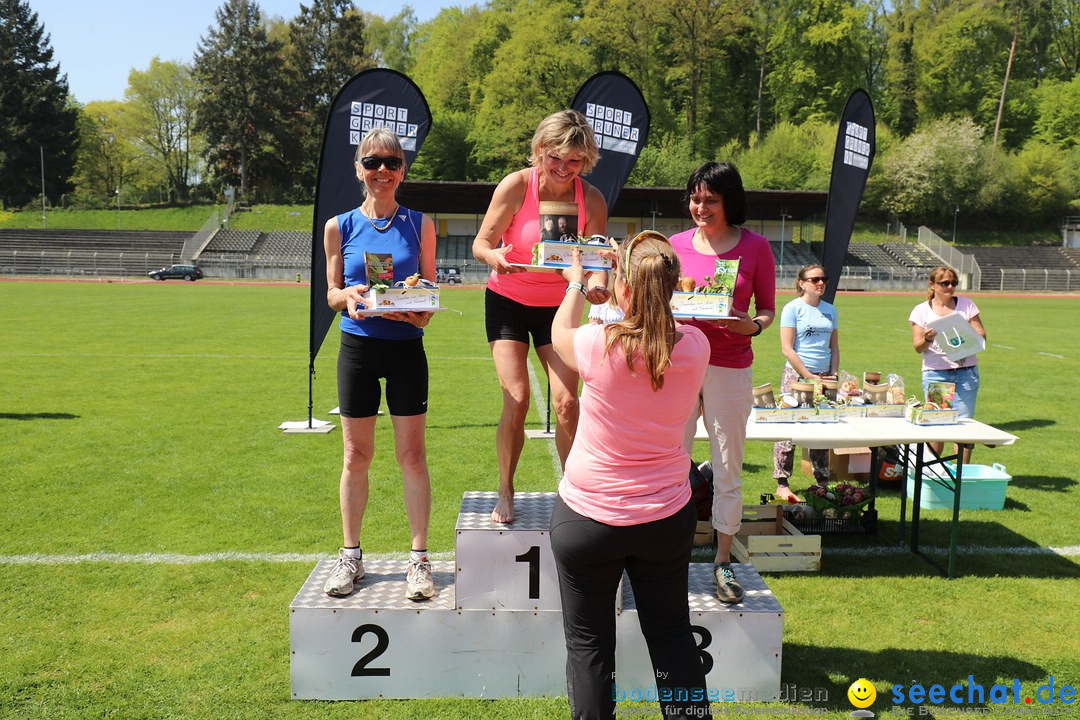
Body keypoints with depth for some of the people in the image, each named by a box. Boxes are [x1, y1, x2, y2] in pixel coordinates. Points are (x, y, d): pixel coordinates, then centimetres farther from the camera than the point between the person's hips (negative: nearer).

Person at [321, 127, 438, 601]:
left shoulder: (419, 225, 4)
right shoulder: (340, 227, 4)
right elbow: (332, 292, 7)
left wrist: (420, 312, -16)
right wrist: (349, 297, -16)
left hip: (406, 349, 0)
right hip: (357, 347, 1)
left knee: (412, 455, 2)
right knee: (356, 457, 7)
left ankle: (419, 559, 13)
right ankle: (350, 556, 22)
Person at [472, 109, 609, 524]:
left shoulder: (591, 200, -12)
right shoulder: (516, 186, -18)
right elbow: (480, 244, -17)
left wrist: (596, 285, -36)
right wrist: (495, 258, -40)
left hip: (557, 306, 2)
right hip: (507, 302, -1)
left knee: (566, 402, -8)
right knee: (516, 400, -10)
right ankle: (505, 494, 8)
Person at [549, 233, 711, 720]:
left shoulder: (600, 346, -21)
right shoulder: (694, 347, -11)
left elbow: (559, 335, 3)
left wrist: (576, 284, 20)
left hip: (587, 518, -3)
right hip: (667, 517, 4)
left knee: (588, 644, 12)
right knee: (672, 635, 19)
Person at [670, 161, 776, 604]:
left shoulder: (755, 247, 1)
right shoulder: (677, 244, 6)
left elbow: (767, 309, 6)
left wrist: (750, 326, -15)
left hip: (730, 368, -1)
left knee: (728, 468, 6)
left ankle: (723, 561, 19)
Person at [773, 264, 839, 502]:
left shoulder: (830, 310, 13)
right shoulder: (793, 308, -4)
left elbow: (834, 348, 17)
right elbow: (787, 349, -10)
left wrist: (833, 376, 3)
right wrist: (810, 377, -13)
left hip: (824, 377, 5)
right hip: (796, 375, -5)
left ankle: (822, 482, 18)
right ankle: (782, 484, -1)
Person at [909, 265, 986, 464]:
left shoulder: (966, 305, 9)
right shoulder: (921, 310, 4)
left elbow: (981, 334, 7)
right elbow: (918, 347, 0)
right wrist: (927, 339, -22)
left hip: (965, 371, 2)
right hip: (935, 373, -2)